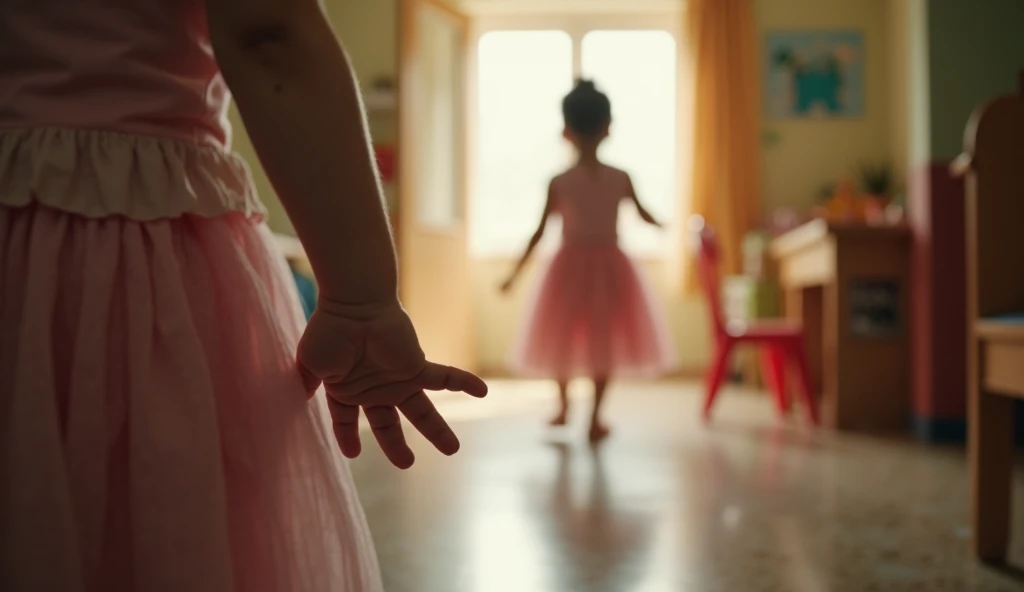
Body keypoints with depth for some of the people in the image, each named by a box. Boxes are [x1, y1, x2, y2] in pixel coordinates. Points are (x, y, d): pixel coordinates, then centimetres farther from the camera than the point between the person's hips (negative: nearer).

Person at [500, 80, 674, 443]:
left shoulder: (559, 182, -9)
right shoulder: (621, 178, -6)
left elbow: (540, 232, -8)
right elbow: (644, 216, 9)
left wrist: (515, 273, 1)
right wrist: (666, 227, 31)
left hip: (571, 265, 0)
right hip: (609, 265, 0)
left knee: (561, 338, 18)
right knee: (604, 341, 9)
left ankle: (564, 405, 31)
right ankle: (595, 416, 8)